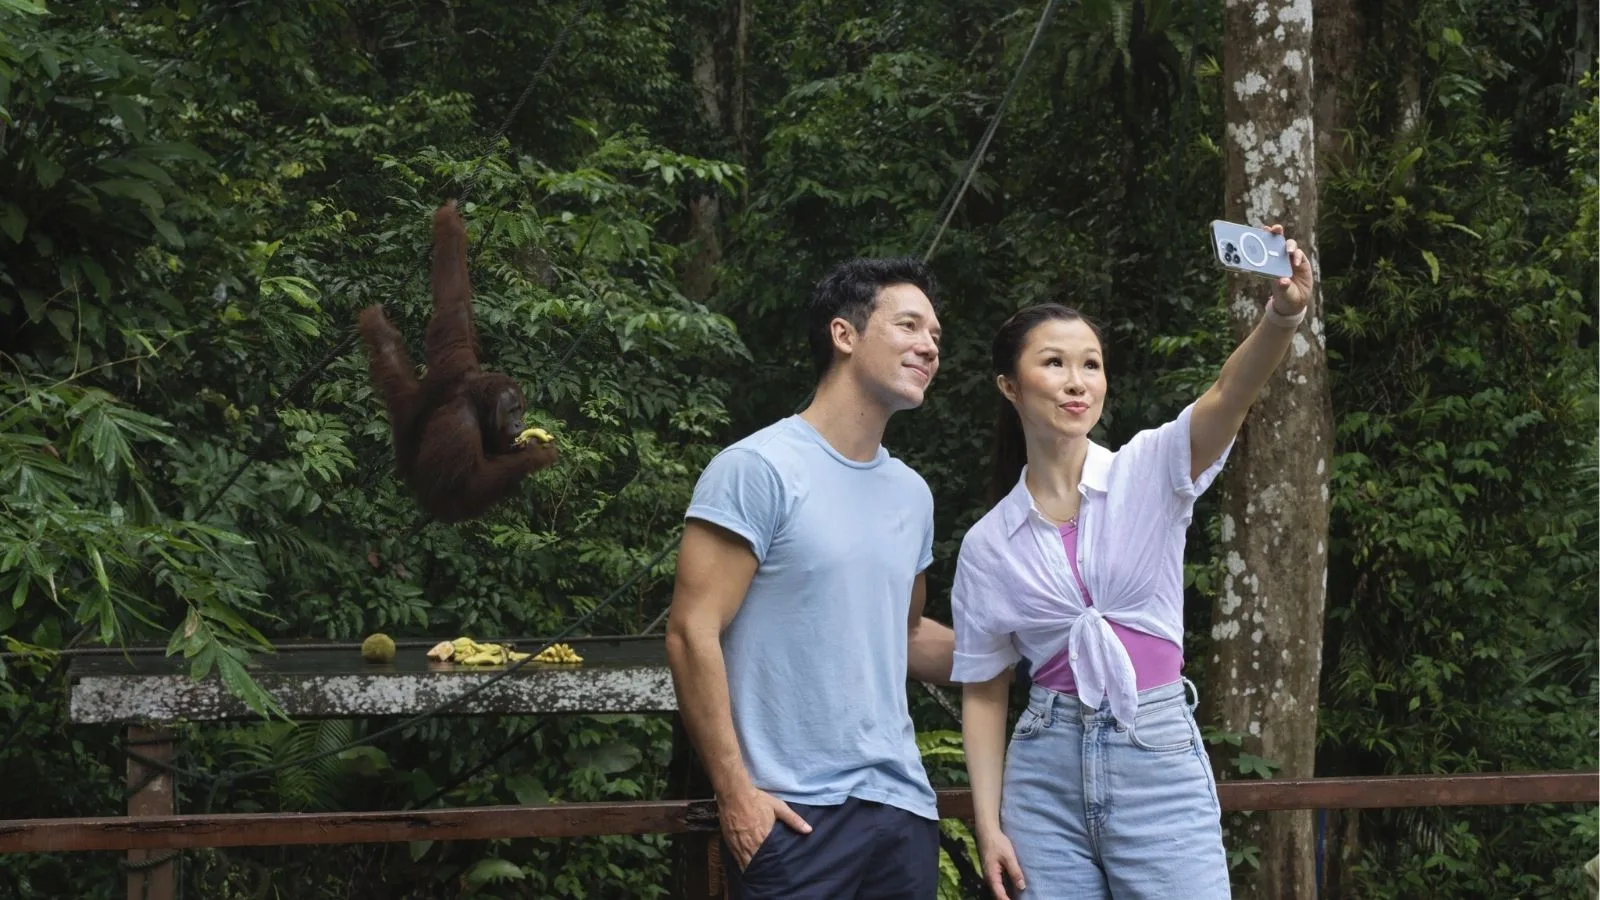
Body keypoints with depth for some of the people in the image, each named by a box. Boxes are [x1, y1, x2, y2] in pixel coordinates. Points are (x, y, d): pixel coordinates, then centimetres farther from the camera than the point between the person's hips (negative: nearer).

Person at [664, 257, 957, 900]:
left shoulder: (912, 494, 14)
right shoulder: (759, 469, -8)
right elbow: (692, 634, -11)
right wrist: (735, 793, -15)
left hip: (903, 801, 7)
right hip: (795, 814, -6)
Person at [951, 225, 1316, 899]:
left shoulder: (1150, 470, -1)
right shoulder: (986, 545, 4)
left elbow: (1231, 395, -20)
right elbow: (983, 691, 9)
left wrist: (1282, 316, -40)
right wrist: (988, 825, 1)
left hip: (1159, 762, -2)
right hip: (1045, 773, 2)